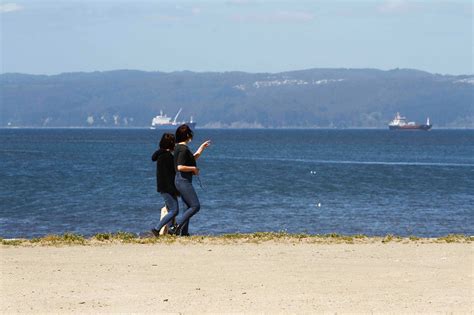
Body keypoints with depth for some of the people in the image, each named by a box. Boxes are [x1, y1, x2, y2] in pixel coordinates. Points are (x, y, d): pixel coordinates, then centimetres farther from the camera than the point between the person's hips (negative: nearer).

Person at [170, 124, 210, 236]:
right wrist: (194, 169, -13)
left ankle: (183, 231, 13)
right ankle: (177, 226, -15)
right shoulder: (183, 149, -17)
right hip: (183, 180, -11)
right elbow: (180, 167, -25)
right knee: (195, 206, -10)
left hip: (181, 180, 11)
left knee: (190, 206, 15)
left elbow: (193, 158, 30)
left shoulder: (179, 147, 15)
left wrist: (202, 147, 32)